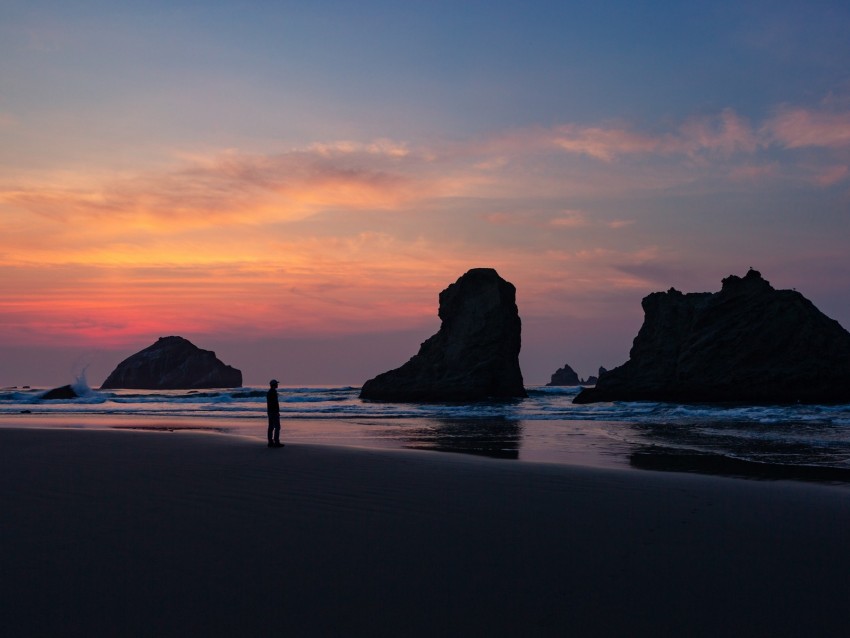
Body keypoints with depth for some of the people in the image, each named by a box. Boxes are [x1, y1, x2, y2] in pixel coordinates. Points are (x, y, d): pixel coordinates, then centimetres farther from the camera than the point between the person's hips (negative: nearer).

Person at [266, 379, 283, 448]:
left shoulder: (268, 392, 15)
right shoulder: (274, 392, -16)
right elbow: (275, 403, -21)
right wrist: (278, 412, -19)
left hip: (270, 412, 10)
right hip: (274, 412, -10)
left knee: (271, 427, 9)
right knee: (277, 427, -7)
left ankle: (270, 442, 8)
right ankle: (276, 442, -10)